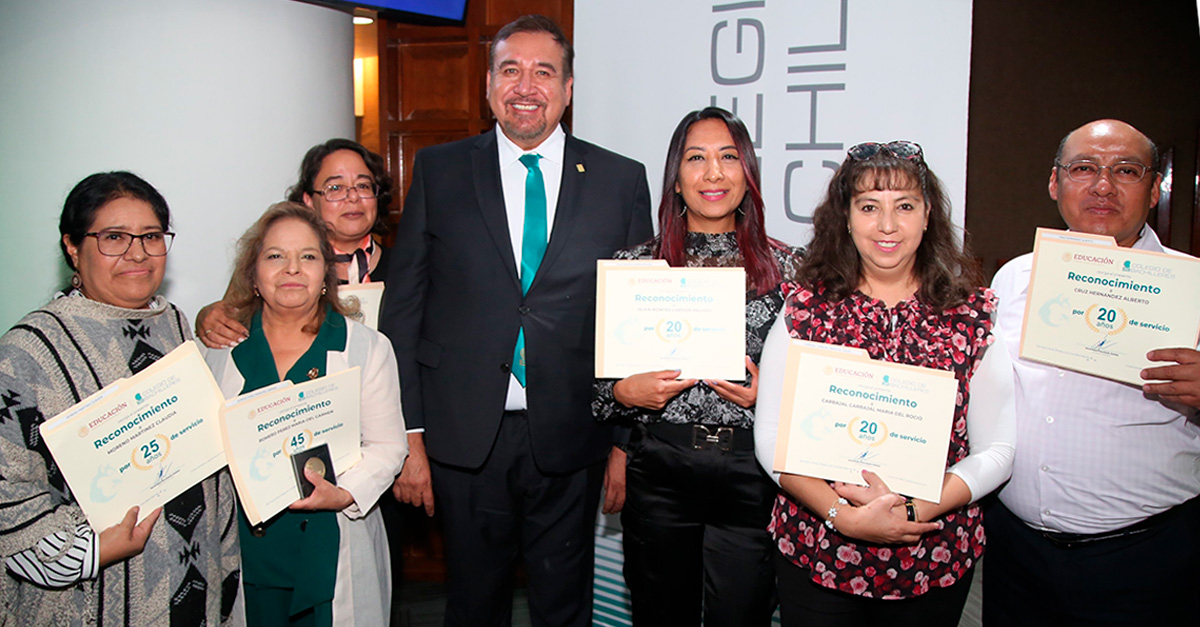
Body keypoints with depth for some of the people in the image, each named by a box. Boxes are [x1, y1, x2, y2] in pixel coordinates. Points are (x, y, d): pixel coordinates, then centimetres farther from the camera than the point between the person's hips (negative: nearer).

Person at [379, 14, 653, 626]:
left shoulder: (621, 180, 2)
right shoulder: (439, 170, 3)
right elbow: (402, 307, 1)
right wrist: (408, 434, -4)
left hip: (571, 443, 0)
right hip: (464, 439, 0)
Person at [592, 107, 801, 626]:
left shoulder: (786, 267, 3)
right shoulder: (635, 265, 4)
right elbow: (595, 378, 9)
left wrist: (768, 394, -11)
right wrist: (626, 392, -11)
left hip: (751, 473, 0)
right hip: (658, 471, 1)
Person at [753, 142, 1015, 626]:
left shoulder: (975, 314, -2)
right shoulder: (804, 310, -3)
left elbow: (997, 450, -2)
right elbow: (771, 439, -5)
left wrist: (912, 510, -16)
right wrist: (845, 514, -17)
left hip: (935, 562, 1)